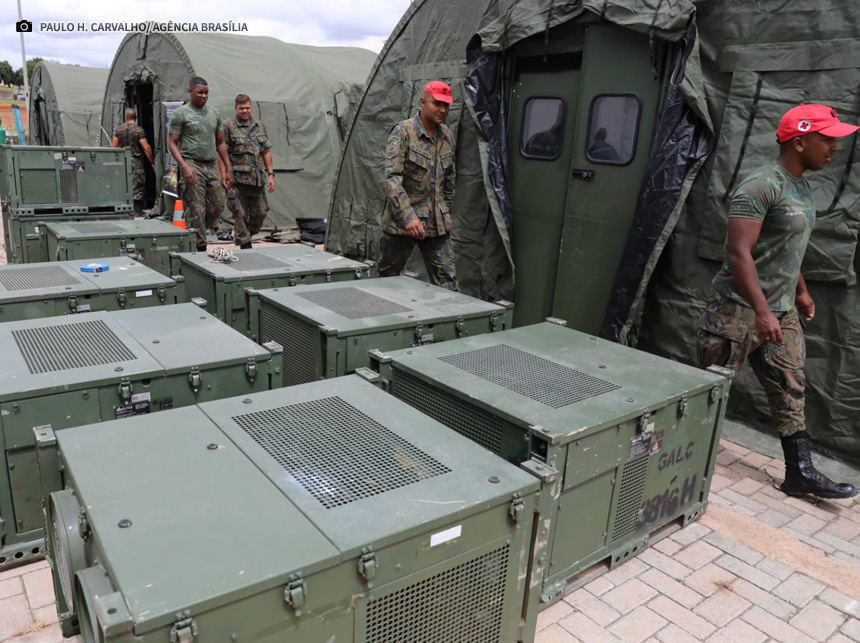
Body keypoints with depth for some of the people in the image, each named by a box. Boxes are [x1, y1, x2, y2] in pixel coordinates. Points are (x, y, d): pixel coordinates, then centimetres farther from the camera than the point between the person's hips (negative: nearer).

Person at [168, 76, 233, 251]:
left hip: (211, 166, 6)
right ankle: (200, 247, 0)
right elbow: (172, 143, -4)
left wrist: (228, 168, 11)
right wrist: (184, 166, -18)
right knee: (197, 210, -6)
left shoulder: (214, 113, 14)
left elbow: (220, 143, 18)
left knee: (217, 207, 7)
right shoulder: (181, 114, -2)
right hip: (192, 166, -6)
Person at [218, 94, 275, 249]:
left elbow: (266, 152, 17)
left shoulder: (260, 126, 14)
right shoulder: (228, 126, -2)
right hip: (237, 178, -5)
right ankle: (245, 245, 7)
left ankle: (240, 235, 29)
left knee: (260, 213, 8)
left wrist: (270, 174, 9)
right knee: (240, 214, -2)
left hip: (257, 179, 5)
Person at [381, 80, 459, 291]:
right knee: (387, 279, 11)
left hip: (437, 224, 5)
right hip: (402, 222, -4)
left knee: (448, 282, 0)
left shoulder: (447, 135, 8)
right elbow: (392, 178, -20)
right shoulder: (403, 132, -11)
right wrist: (408, 217, -29)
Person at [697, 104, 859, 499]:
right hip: (740, 312, -9)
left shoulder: (800, 187, 13)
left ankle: (800, 473, 21)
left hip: (782, 314, 9)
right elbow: (739, 253, -24)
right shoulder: (761, 186, -17)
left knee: (790, 391, 11)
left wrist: (801, 292, 27)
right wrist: (762, 311, -27)